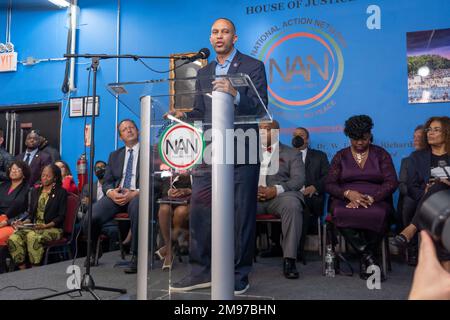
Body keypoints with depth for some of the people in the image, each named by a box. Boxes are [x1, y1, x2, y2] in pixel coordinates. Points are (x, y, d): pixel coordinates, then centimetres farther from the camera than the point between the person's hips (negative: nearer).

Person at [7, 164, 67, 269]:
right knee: (13, 238, -24)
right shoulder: (35, 192, 19)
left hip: (53, 228, -5)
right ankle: (23, 270, -17)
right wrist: (23, 223, -1)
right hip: (33, 227, 5)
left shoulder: (61, 192, 2)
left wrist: (46, 226, -17)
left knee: (32, 236, -35)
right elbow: (31, 214, 19)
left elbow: (61, 217, -4)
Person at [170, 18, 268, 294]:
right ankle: (202, 271, 15)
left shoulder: (253, 67, 2)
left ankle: (239, 275, 14)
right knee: (199, 209, 2)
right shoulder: (204, 73, 19)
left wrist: (235, 94, -25)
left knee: (241, 214, 1)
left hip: (241, 150, -5)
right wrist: (181, 116, -1)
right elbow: (200, 112, 18)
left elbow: (260, 108, -8)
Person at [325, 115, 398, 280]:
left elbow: (391, 182, 1)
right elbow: (329, 184, 6)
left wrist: (370, 198, -16)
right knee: (341, 214, -36)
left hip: (376, 200, 0)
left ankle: (364, 258, -16)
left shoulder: (381, 154, 13)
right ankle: (369, 258, -23)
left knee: (378, 214, -37)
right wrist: (348, 193, -15)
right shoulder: (340, 156, 15)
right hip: (346, 200, 1)